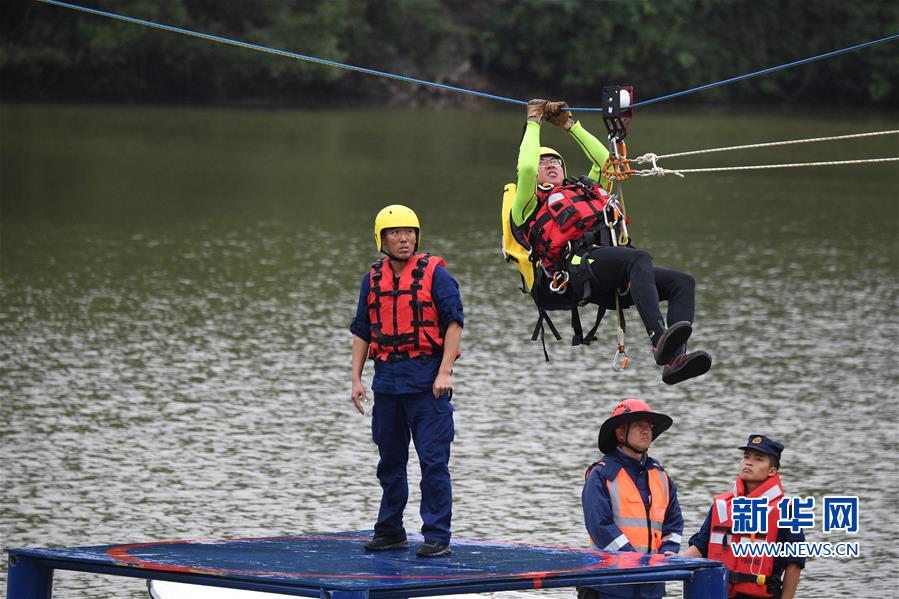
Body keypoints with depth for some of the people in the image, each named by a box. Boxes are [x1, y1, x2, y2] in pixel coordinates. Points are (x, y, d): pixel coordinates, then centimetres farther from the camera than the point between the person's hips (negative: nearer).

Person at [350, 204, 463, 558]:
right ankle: (390, 531, 22)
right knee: (390, 460, 12)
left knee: (433, 460, -7)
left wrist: (444, 372, -15)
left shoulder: (434, 273, -3)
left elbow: (453, 322, -7)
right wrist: (356, 379, 8)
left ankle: (437, 536, -6)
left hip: (427, 379, -5)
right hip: (387, 378, 5)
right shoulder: (373, 279, 12)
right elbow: (362, 331, 16)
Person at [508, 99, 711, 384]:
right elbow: (526, 168, 5)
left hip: (616, 283, 7)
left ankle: (674, 360, -35)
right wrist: (534, 122, 19)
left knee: (683, 282, -14)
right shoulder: (531, 206, 21)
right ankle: (660, 341, -58)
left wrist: (570, 124, 45)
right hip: (579, 267, -7)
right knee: (640, 259, -36)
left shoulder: (586, 190, 40)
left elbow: (605, 160, 47)